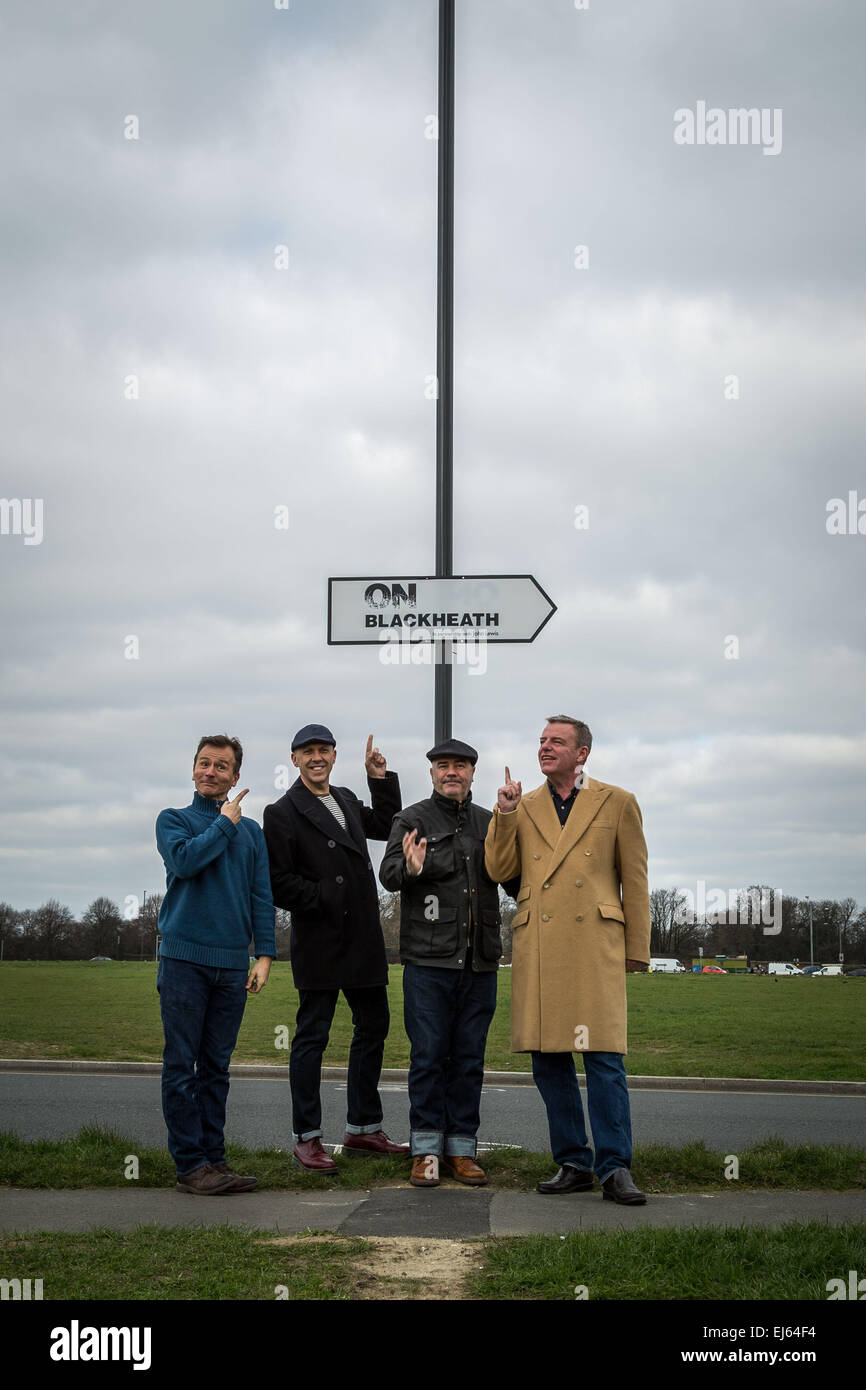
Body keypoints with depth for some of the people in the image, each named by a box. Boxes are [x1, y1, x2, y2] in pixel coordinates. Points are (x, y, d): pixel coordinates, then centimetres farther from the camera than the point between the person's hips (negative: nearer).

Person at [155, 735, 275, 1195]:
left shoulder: (251, 832, 16)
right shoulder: (174, 820, 6)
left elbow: (262, 897, 12)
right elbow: (184, 859, -15)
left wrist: (264, 954, 3)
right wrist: (224, 823, -5)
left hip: (232, 964, 3)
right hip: (184, 956, -3)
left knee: (216, 1068, 7)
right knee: (181, 1066, -4)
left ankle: (214, 1158, 10)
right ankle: (190, 1163, -1)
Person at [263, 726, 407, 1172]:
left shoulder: (347, 801, 15)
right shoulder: (283, 813, -7)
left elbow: (387, 826, 30)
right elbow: (278, 883, -12)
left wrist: (381, 780, 19)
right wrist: (326, 900, -14)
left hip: (363, 940, 8)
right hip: (319, 944, -7)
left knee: (373, 1027, 12)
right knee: (312, 1036, -1)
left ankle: (363, 1128, 24)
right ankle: (306, 1138, 6)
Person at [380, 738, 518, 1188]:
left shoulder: (489, 823, 14)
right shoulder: (412, 820, 3)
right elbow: (388, 873, -8)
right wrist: (409, 868, -33)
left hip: (479, 963, 3)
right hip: (428, 960, -3)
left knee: (469, 1058, 6)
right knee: (428, 1056, -1)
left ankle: (462, 1149, 13)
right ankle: (426, 1151, 7)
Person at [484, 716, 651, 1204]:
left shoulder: (618, 804, 8)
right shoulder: (523, 806, 16)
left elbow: (634, 882, 8)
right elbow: (499, 870, 8)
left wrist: (637, 950, 5)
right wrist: (505, 814, -2)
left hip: (595, 944, -3)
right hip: (537, 949, 3)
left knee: (604, 1056, -9)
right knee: (547, 1058, 4)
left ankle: (615, 1168, -3)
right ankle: (573, 1164, 14)